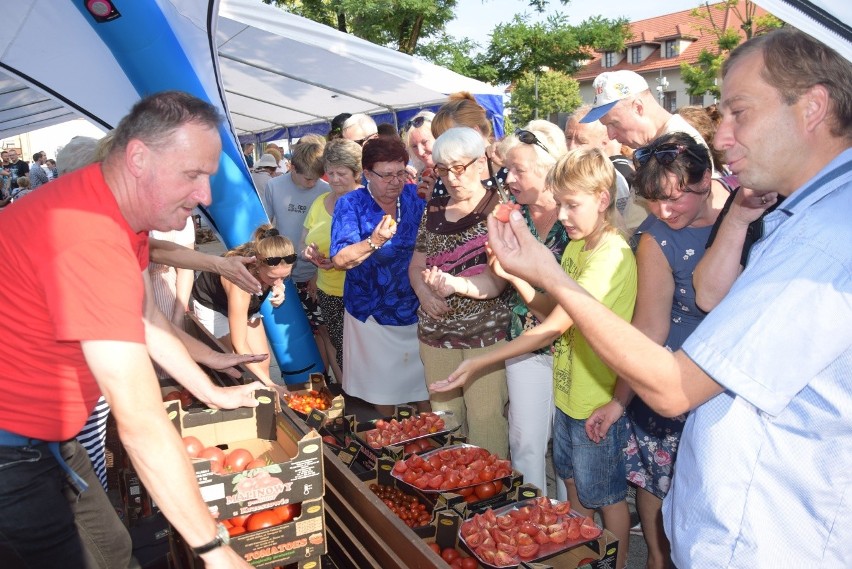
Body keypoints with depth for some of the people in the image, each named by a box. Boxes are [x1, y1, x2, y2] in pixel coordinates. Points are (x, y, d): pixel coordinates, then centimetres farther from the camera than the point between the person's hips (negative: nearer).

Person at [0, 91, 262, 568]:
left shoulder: (128, 208, 0)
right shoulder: (91, 239, -33)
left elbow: (147, 322, 14)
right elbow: (143, 424, -32)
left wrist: (213, 394, 17)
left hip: (45, 436, 9)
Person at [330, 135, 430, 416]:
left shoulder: (416, 196, -1)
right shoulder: (351, 204, -9)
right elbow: (340, 260, -18)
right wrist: (374, 241, -34)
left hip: (418, 308, 2)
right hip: (373, 313, -2)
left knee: (425, 379, 13)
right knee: (382, 382, 14)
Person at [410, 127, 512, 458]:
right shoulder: (434, 209, 9)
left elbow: (497, 280, -17)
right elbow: (416, 265, 15)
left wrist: (455, 284, -35)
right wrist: (424, 292, -7)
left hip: (485, 332, -5)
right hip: (435, 330, 5)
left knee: (485, 418, -3)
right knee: (443, 414, 15)